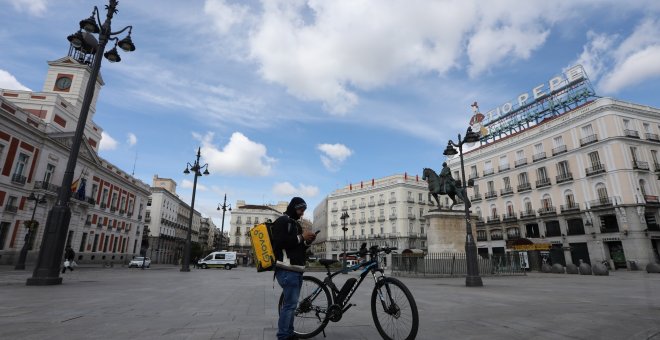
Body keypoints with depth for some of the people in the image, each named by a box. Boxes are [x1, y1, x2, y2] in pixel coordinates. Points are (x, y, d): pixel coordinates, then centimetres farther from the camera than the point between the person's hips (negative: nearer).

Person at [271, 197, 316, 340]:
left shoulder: (296, 224, 22)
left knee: (291, 304, 12)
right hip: (287, 270, -9)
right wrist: (300, 237, -15)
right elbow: (279, 242, -20)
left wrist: (307, 242, 4)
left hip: (296, 269, 9)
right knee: (290, 304, -10)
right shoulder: (282, 221, -6)